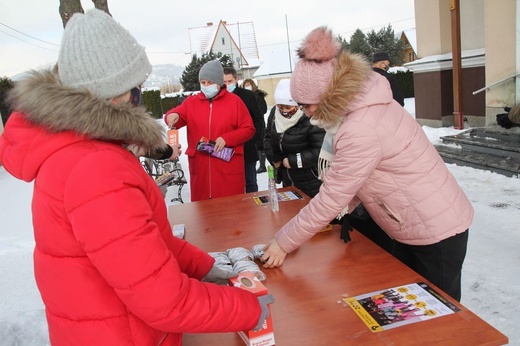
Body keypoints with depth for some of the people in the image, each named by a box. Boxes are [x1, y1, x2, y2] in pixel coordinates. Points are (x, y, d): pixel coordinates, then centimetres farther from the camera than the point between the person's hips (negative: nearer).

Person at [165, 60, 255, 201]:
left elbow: (248, 129, 1)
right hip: (200, 167, 2)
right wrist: (173, 116, -24)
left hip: (229, 167, -2)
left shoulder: (234, 101, 2)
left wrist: (227, 138, -13)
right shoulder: (191, 102, 11)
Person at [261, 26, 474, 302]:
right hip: (413, 227, 9)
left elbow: (329, 200, -25)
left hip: (437, 232, -9)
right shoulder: (364, 103, -2)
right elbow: (352, 177, 5)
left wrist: (283, 243, -15)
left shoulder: (360, 131, -30)